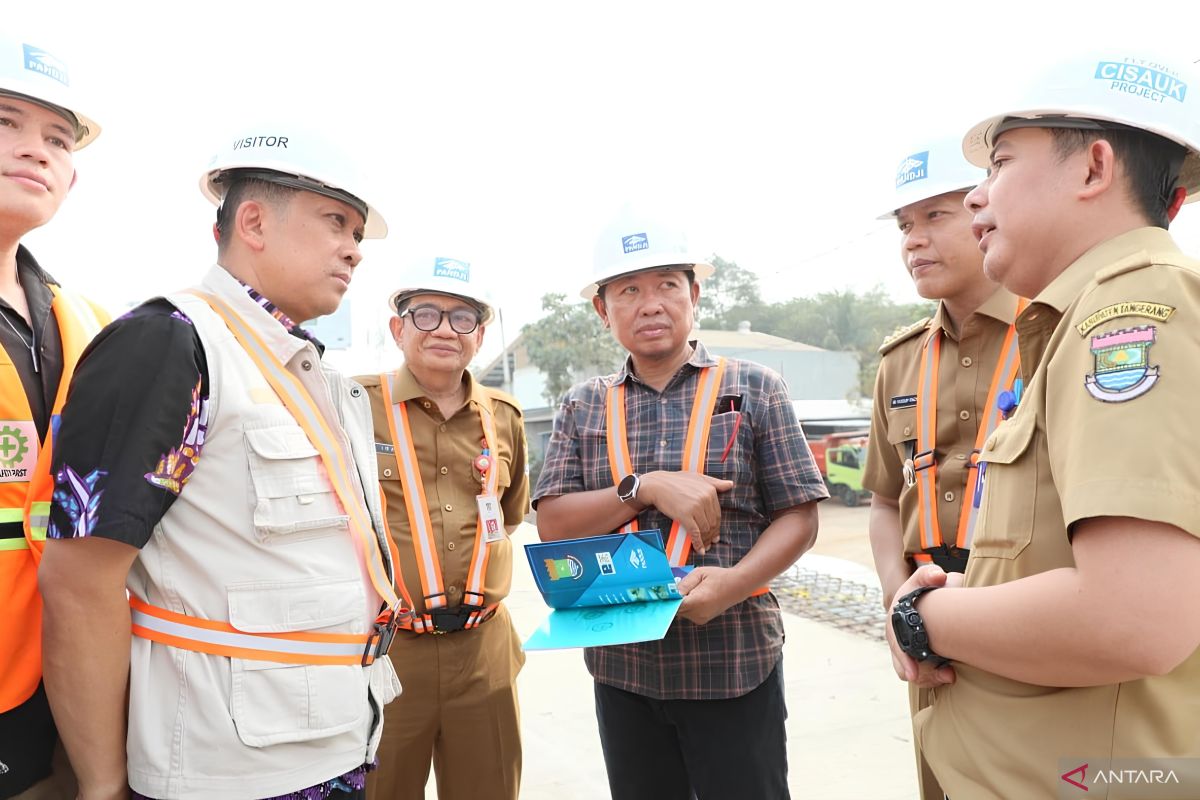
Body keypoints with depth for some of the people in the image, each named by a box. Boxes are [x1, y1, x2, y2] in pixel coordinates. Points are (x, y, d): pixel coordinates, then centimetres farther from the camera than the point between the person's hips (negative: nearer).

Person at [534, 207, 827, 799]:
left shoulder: (753, 388, -1)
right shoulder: (583, 408, 4)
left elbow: (798, 517, -3)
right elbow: (551, 525, -4)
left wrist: (735, 580, -21)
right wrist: (646, 488, -17)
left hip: (733, 660, -2)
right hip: (621, 666, 3)